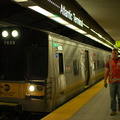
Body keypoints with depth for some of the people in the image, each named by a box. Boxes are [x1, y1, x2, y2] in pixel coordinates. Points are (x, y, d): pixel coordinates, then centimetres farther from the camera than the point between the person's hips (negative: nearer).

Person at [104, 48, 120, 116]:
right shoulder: (109, 62, 5)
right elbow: (107, 72, 6)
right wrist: (105, 81, 2)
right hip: (112, 81, 1)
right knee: (112, 97, 1)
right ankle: (113, 110, 9)